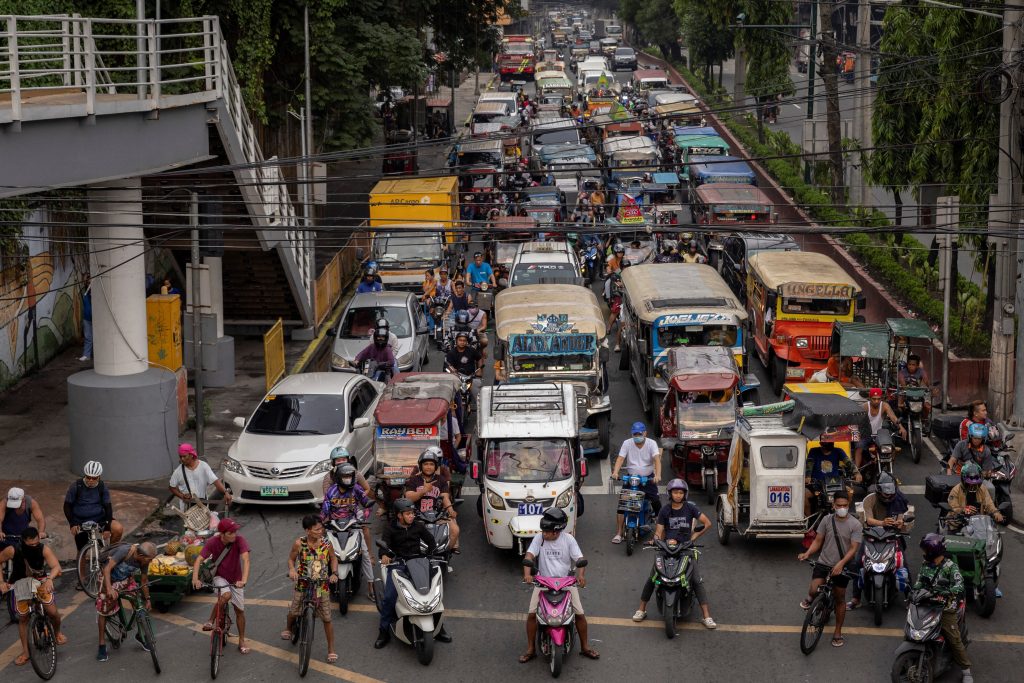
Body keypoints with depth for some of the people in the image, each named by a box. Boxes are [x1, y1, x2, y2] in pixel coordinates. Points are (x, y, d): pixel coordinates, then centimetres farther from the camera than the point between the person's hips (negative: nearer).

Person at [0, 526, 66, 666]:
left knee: (52, 612, -12)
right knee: (23, 618, 3)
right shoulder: (13, 551, -27)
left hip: (40, 582, 0)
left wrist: (49, 579, -56)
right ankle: (25, 652, 19)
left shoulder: (43, 550, -28)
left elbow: (56, 566, -36)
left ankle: (57, 633, 22)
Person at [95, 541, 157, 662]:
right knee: (103, 611, -3)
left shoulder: (144, 561, -17)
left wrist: (147, 599, 6)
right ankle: (102, 645, 7)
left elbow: (144, 581, -1)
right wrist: (109, 588, -47)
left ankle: (140, 635, 15)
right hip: (110, 579, -4)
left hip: (126, 579, 4)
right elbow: (107, 569, -36)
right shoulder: (125, 551, -35)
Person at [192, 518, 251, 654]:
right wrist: (195, 579, -44)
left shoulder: (240, 540, -25)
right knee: (226, 595, -32)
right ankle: (210, 621, -11)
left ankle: (242, 641, 23)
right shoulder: (212, 542, -23)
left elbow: (245, 560, -36)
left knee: (240, 610, 5)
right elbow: (199, 560, -28)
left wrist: (244, 580, -51)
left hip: (236, 580, 1)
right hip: (220, 577, -1)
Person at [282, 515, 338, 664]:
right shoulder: (299, 543, -12)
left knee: (327, 618, 0)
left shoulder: (326, 543, -8)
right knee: (293, 611, 8)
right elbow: (291, 559, 2)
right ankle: (289, 628, 46)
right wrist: (292, 570, -18)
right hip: (302, 583, 0)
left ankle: (331, 650, 12)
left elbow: (333, 559, 7)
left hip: (321, 585, 0)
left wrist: (334, 573, -9)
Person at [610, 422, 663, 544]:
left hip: (648, 478, -1)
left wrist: (658, 475, -38)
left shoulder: (651, 443, -7)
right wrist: (615, 472, -32)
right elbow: (620, 458, -13)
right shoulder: (627, 443, -3)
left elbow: (657, 459, -21)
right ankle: (618, 533, -5)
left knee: (656, 503, -10)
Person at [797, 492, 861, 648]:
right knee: (814, 590, -20)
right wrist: (807, 553, -15)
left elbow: (854, 548, -15)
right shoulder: (826, 520, -1)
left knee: (840, 599, 9)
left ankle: (838, 632, 23)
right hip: (824, 562, 1)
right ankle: (810, 598, 18)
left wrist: (841, 563, -29)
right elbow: (818, 541, 3)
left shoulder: (855, 525, -9)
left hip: (842, 567, -1)